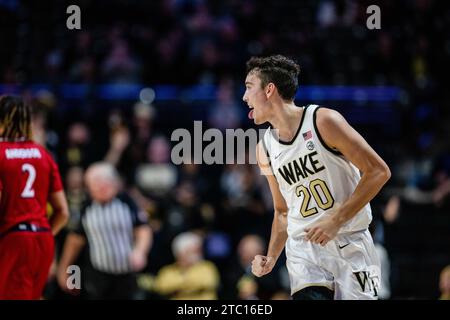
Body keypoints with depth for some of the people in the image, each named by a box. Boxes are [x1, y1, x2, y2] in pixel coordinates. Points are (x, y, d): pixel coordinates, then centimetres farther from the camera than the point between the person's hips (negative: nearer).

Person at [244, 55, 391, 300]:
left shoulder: (323, 121, -9)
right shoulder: (264, 150, 7)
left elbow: (378, 172, -11)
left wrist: (336, 220, -17)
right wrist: (271, 257, 3)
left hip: (350, 245, -3)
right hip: (303, 249, 3)